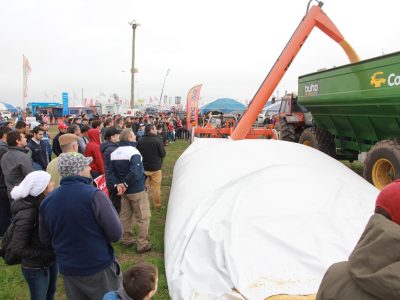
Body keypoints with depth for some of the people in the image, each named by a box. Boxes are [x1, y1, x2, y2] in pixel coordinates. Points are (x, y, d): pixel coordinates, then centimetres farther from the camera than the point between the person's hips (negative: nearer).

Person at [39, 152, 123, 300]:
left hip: (67, 269, 5)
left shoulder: (47, 201, -4)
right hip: (99, 267, -5)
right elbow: (116, 233, -18)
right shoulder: (94, 195, -22)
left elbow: (45, 239, 8)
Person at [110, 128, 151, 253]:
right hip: (137, 190, -8)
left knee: (125, 215, 19)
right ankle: (142, 244, 9)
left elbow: (112, 171, 4)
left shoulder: (114, 153, 4)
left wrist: (118, 184, -6)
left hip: (124, 190, 8)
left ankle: (126, 239, 31)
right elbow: (135, 173, -31)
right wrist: (126, 184, -18)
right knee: (143, 217, 4)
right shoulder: (133, 152, -21)